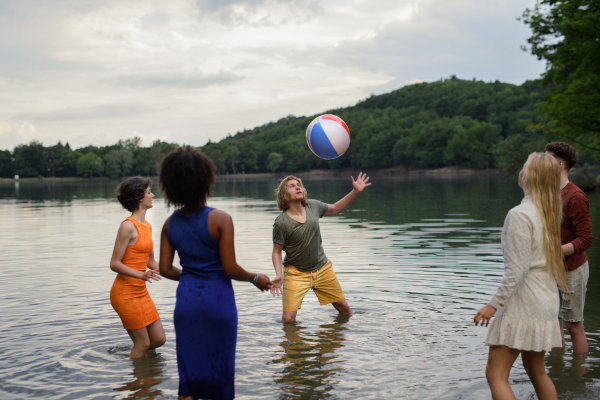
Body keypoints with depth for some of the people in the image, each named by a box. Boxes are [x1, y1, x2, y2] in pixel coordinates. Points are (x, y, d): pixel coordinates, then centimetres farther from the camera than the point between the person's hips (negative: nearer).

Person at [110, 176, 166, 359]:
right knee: (143, 343, -1)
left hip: (141, 292, 8)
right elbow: (115, 264, -18)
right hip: (125, 293, -8)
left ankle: (129, 356, 31)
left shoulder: (147, 225, 10)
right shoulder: (128, 226, -16)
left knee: (159, 339, 11)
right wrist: (141, 275, -30)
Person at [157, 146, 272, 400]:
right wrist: (256, 279, 3)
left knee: (188, 370, 12)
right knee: (220, 368, 9)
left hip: (187, 300, 4)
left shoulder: (170, 224, 1)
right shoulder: (220, 220, -14)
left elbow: (165, 269, 3)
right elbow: (230, 269, -14)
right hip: (217, 300, -4)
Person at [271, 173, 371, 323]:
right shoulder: (281, 223, -20)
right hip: (296, 273, -4)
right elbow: (277, 252, -10)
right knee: (288, 319, -13)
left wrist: (355, 192, 5)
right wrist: (279, 275, -24)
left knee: (344, 308, 12)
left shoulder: (313, 206, -6)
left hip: (322, 268, 5)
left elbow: (335, 209, 14)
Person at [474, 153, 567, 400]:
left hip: (523, 303, -9)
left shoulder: (520, 215, -17)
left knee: (496, 375, -6)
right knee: (537, 372, 20)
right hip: (545, 302, 9)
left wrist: (494, 304, -15)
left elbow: (517, 269, -21)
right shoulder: (549, 213, 9)